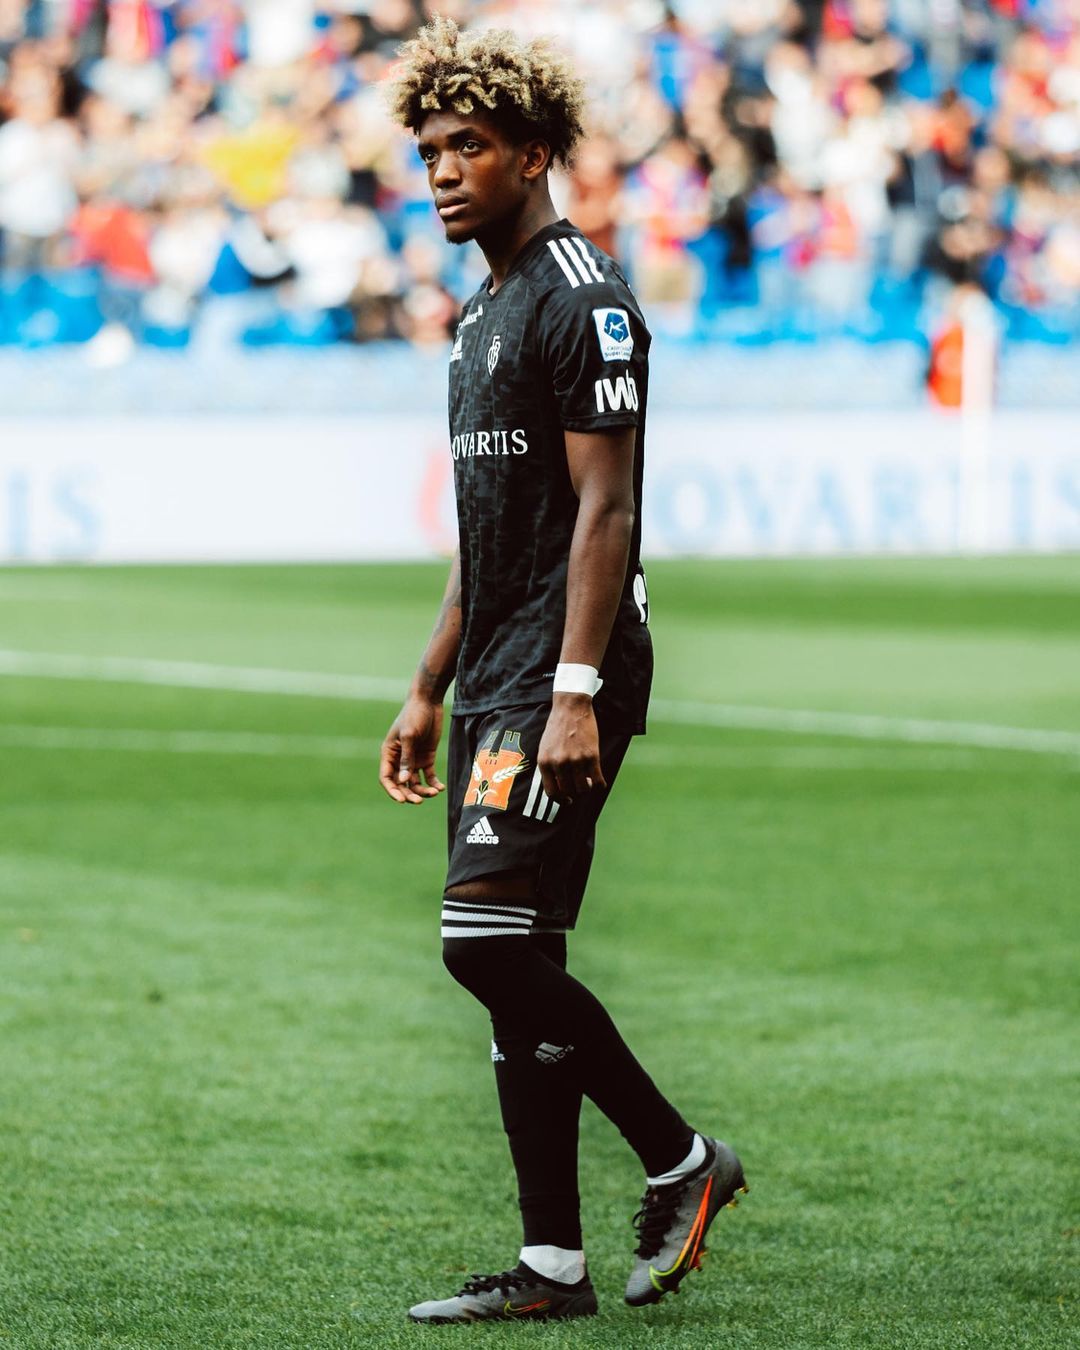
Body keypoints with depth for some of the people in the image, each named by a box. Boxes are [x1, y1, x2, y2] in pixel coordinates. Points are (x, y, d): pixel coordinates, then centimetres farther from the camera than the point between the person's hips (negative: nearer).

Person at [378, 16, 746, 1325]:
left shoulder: (581, 300, -10)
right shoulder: (485, 309, 19)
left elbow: (604, 508, -16)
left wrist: (576, 692, -23)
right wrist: (427, 695, 22)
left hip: (562, 679, -10)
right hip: (497, 684, 10)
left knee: (488, 939, -15)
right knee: (511, 966, 6)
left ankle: (680, 1163, -2)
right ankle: (553, 1264, 7)